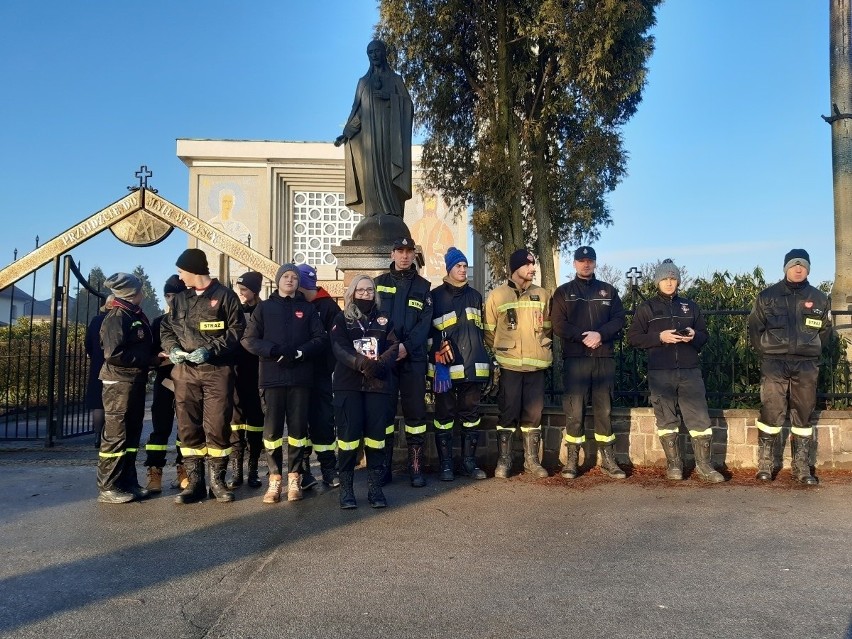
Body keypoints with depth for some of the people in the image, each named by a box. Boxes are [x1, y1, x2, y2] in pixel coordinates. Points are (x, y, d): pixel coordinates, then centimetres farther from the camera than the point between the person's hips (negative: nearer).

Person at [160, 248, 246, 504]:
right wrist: (173, 348, -1)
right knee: (188, 428, 5)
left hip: (217, 371, -5)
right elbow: (166, 328, 19)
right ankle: (194, 482, 13)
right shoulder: (179, 299, 17)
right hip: (185, 371, 5)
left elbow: (237, 331, -4)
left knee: (217, 426, -3)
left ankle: (217, 480, 10)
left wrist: (211, 350, -15)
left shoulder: (225, 296, 1)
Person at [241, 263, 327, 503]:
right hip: (272, 376, 0)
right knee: (272, 428, -1)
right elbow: (249, 339, 3)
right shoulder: (264, 307, 12)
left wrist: (300, 353, -12)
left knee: (298, 427, 1)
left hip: (300, 377, 0)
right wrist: (275, 351, -12)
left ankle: (294, 478, 11)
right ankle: (275, 479, 7)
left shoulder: (307, 308, 14)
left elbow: (320, 339, 5)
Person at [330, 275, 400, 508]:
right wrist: (363, 364, -23)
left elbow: (394, 347, 3)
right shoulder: (341, 320, 9)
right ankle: (346, 488, 5)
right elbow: (340, 349, -7)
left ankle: (375, 487, 8)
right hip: (348, 384, -1)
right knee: (349, 434, -4)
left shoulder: (384, 319, 15)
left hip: (379, 384, 2)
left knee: (376, 434, 0)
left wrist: (380, 364, -17)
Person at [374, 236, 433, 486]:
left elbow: (425, 322, 0)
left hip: (413, 358, 0)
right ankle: (384, 466, 12)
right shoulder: (380, 283, 12)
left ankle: (416, 467, 7)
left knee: (416, 411, 0)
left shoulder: (423, 286, 10)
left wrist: (406, 346, -14)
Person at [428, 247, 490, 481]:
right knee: (445, 415, 1)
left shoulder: (475, 295, 16)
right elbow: (428, 330, -1)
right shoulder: (436, 296, 2)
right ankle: (445, 465, 9)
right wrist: (438, 354, -11)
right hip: (445, 367, -4)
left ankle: (469, 461, 18)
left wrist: (484, 360, 16)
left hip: (473, 366, 4)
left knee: (471, 415, 8)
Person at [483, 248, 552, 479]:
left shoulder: (542, 294, 9)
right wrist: (500, 351, 3)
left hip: (536, 365, 3)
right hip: (509, 365, -3)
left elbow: (547, 326, 17)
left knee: (533, 413, 6)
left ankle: (532, 460, 17)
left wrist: (542, 348, 10)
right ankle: (503, 461, 11)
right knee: (508, 413, 1)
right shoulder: (497, 295, 0)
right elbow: (488, 330, 4)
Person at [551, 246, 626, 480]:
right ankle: (571, 460, 2)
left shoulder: (608, 291, 15)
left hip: (604, 358, 2)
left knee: (604, 409, 6)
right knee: (574, 410, -4)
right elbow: (558, 325, -1)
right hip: (575, 358, -2)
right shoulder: (563, 292, 9)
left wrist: (600, 334, -13)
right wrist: (584, 337, -14)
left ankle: (608, 459, 13)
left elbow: (619, 319, 5)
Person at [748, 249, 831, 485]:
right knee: (771, 415, -6)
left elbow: (824, 331, 17)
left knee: (803, 417, 6)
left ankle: (802, 469, 13)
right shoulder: (768, 295, 3)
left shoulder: (819, 298, 9)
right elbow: (754, 328, 7)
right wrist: (766, 353, 3)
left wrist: (809, 351, 8)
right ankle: (764, 466, 3)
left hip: (806, 366, 2)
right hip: (774, 364, -2)